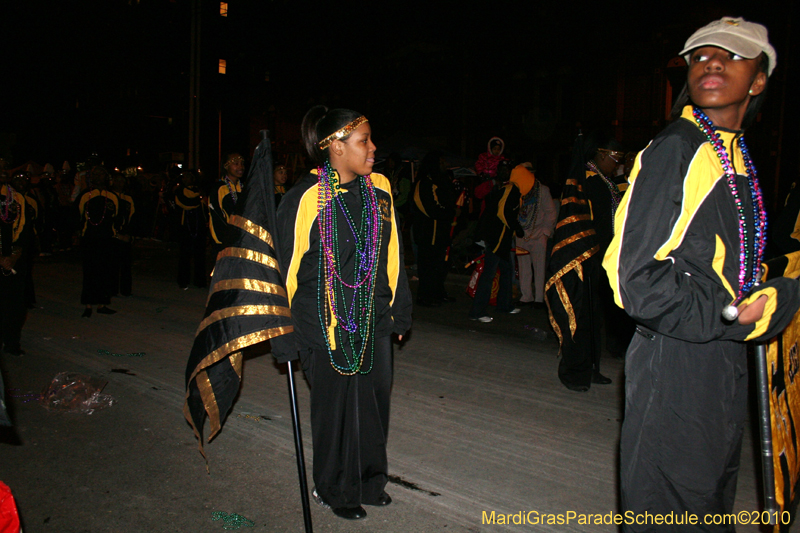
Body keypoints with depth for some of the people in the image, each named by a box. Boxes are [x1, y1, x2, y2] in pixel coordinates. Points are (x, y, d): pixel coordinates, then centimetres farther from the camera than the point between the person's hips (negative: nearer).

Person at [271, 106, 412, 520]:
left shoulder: (379, 190, 2)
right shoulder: (305, 199, -14)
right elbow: (286, 269, -9)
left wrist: (398, 311, 14)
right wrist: (284, 336, -6)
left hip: (374, 323, 5)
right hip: (326, 328, -5)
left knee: (374, 401, 14)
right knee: (335, 408, 9)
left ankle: (370, 480, 38)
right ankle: (334, 490, 33)